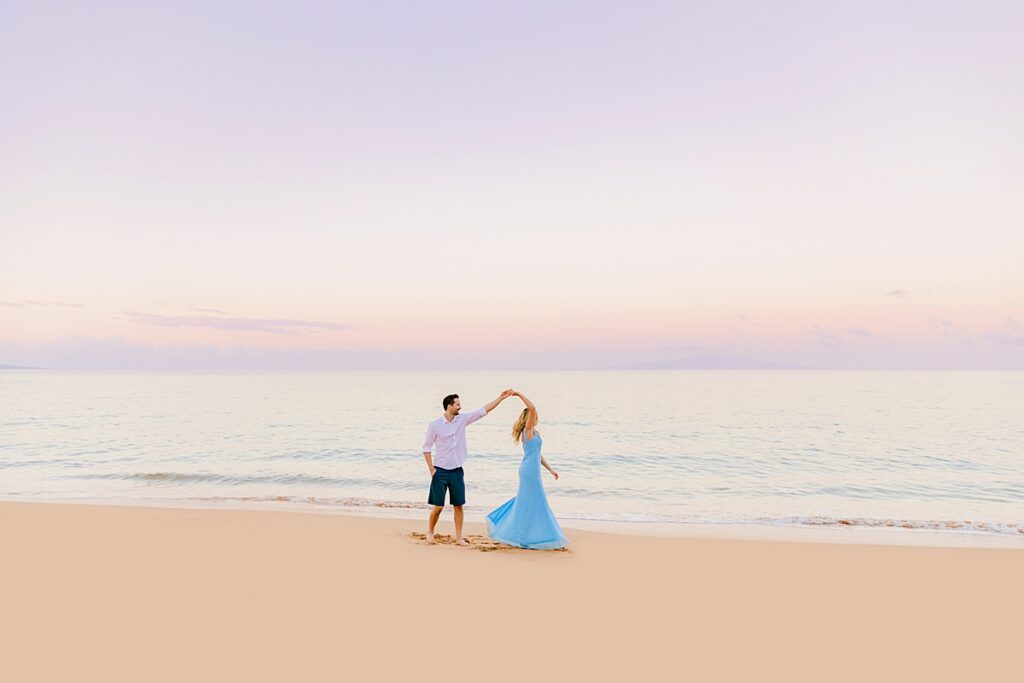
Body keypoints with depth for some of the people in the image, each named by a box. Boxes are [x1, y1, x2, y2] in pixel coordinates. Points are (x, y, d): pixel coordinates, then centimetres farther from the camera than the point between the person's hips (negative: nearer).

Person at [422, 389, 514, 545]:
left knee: (458, 506, 5)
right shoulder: (434, 425, -8)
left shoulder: (462, 420, 2)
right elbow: (426, 447, -2)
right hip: (440, 471, -3)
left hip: (457, 471, 4)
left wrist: (501, 398, -2)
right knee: (438, 506, 1)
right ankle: (430, 531, 24)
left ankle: (459, 537, 14)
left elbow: (484, 410, 2)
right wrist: (431, 469, -8)